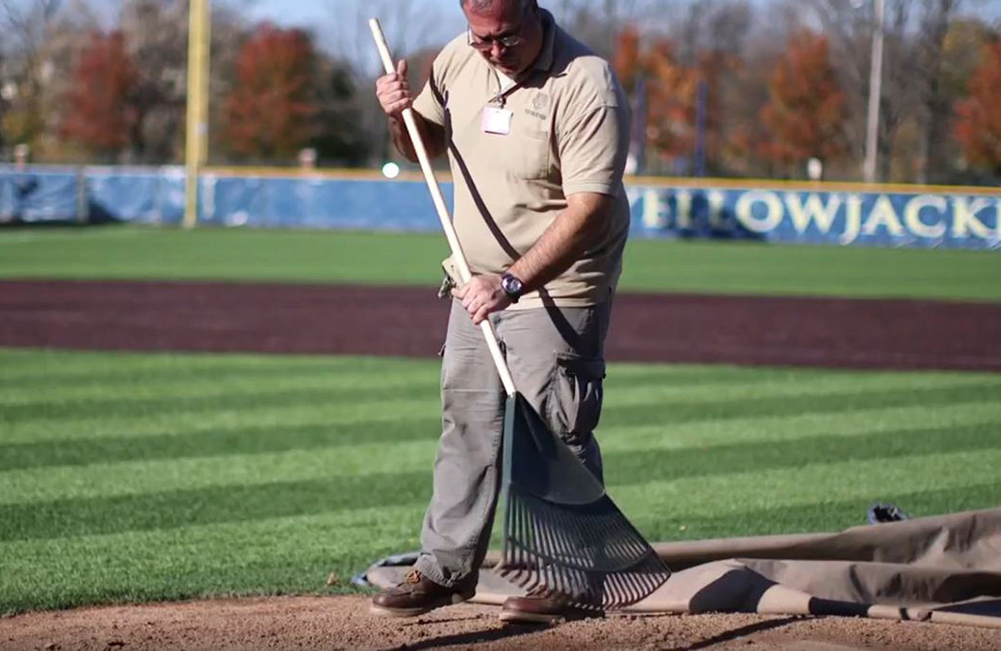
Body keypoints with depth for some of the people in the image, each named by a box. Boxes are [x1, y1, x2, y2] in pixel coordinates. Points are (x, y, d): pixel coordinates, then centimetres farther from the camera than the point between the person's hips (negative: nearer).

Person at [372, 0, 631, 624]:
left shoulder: (586, 84, -21)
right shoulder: (459, 61, 0)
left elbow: (588, 210, -27)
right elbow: (427, 144, 18)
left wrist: (513, 282, -34)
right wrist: (402, 116, -6)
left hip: (558, 289, -7)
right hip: (479, 284, 7)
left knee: (555, 433, -5)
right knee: (466, 425, 13)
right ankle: (446, 567, 22)